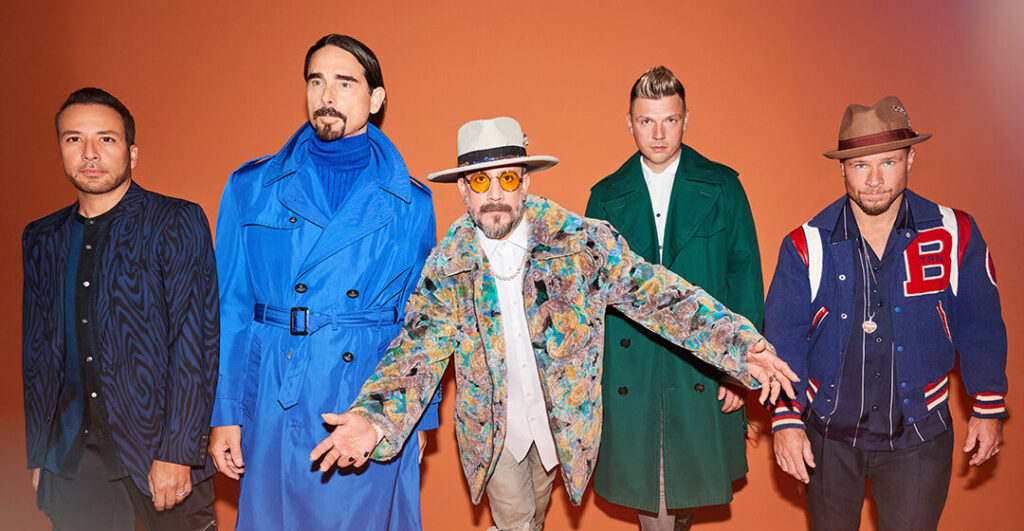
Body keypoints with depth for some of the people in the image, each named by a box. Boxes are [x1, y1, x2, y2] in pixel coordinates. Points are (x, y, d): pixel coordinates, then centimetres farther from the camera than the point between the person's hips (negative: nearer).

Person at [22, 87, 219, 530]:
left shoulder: (177, 223, -6)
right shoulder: (41, 240, 10)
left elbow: (197, 340, -11)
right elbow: (36, 352, 14)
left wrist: (176, 453, -16)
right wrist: (37, 456, 10)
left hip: (156, 444, -4)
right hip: (72, 455, 4)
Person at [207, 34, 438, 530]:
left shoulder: (411, 203, 3)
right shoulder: (251, 187, 4)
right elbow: (230, 308, 4)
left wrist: (421, 420, 5)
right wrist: (224, 414, 0)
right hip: (276, 415, 1)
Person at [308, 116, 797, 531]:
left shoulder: (581, 240, -18)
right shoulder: (447, 263, -14)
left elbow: (653, 292, -19)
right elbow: (421, 347, -15)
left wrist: (739, 346, -27)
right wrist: (376, 419, -31)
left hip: (563, 417, 1)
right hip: (492, 425, 0)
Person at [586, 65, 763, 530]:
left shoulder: (722, 187, 4)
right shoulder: (606, 197, 7)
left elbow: (745, 278, 2)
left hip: (704, 374, 0)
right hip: (629, 374, 1)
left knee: (689, 487, 9)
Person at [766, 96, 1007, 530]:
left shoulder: (954, 234, -7)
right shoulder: (806, 246, -9)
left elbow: (979, 326, 3)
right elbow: (784, 337, -8)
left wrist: (988, 408, 5)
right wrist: (786, 419, -13)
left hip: (918, 438, 0)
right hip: (829, 436, 1)